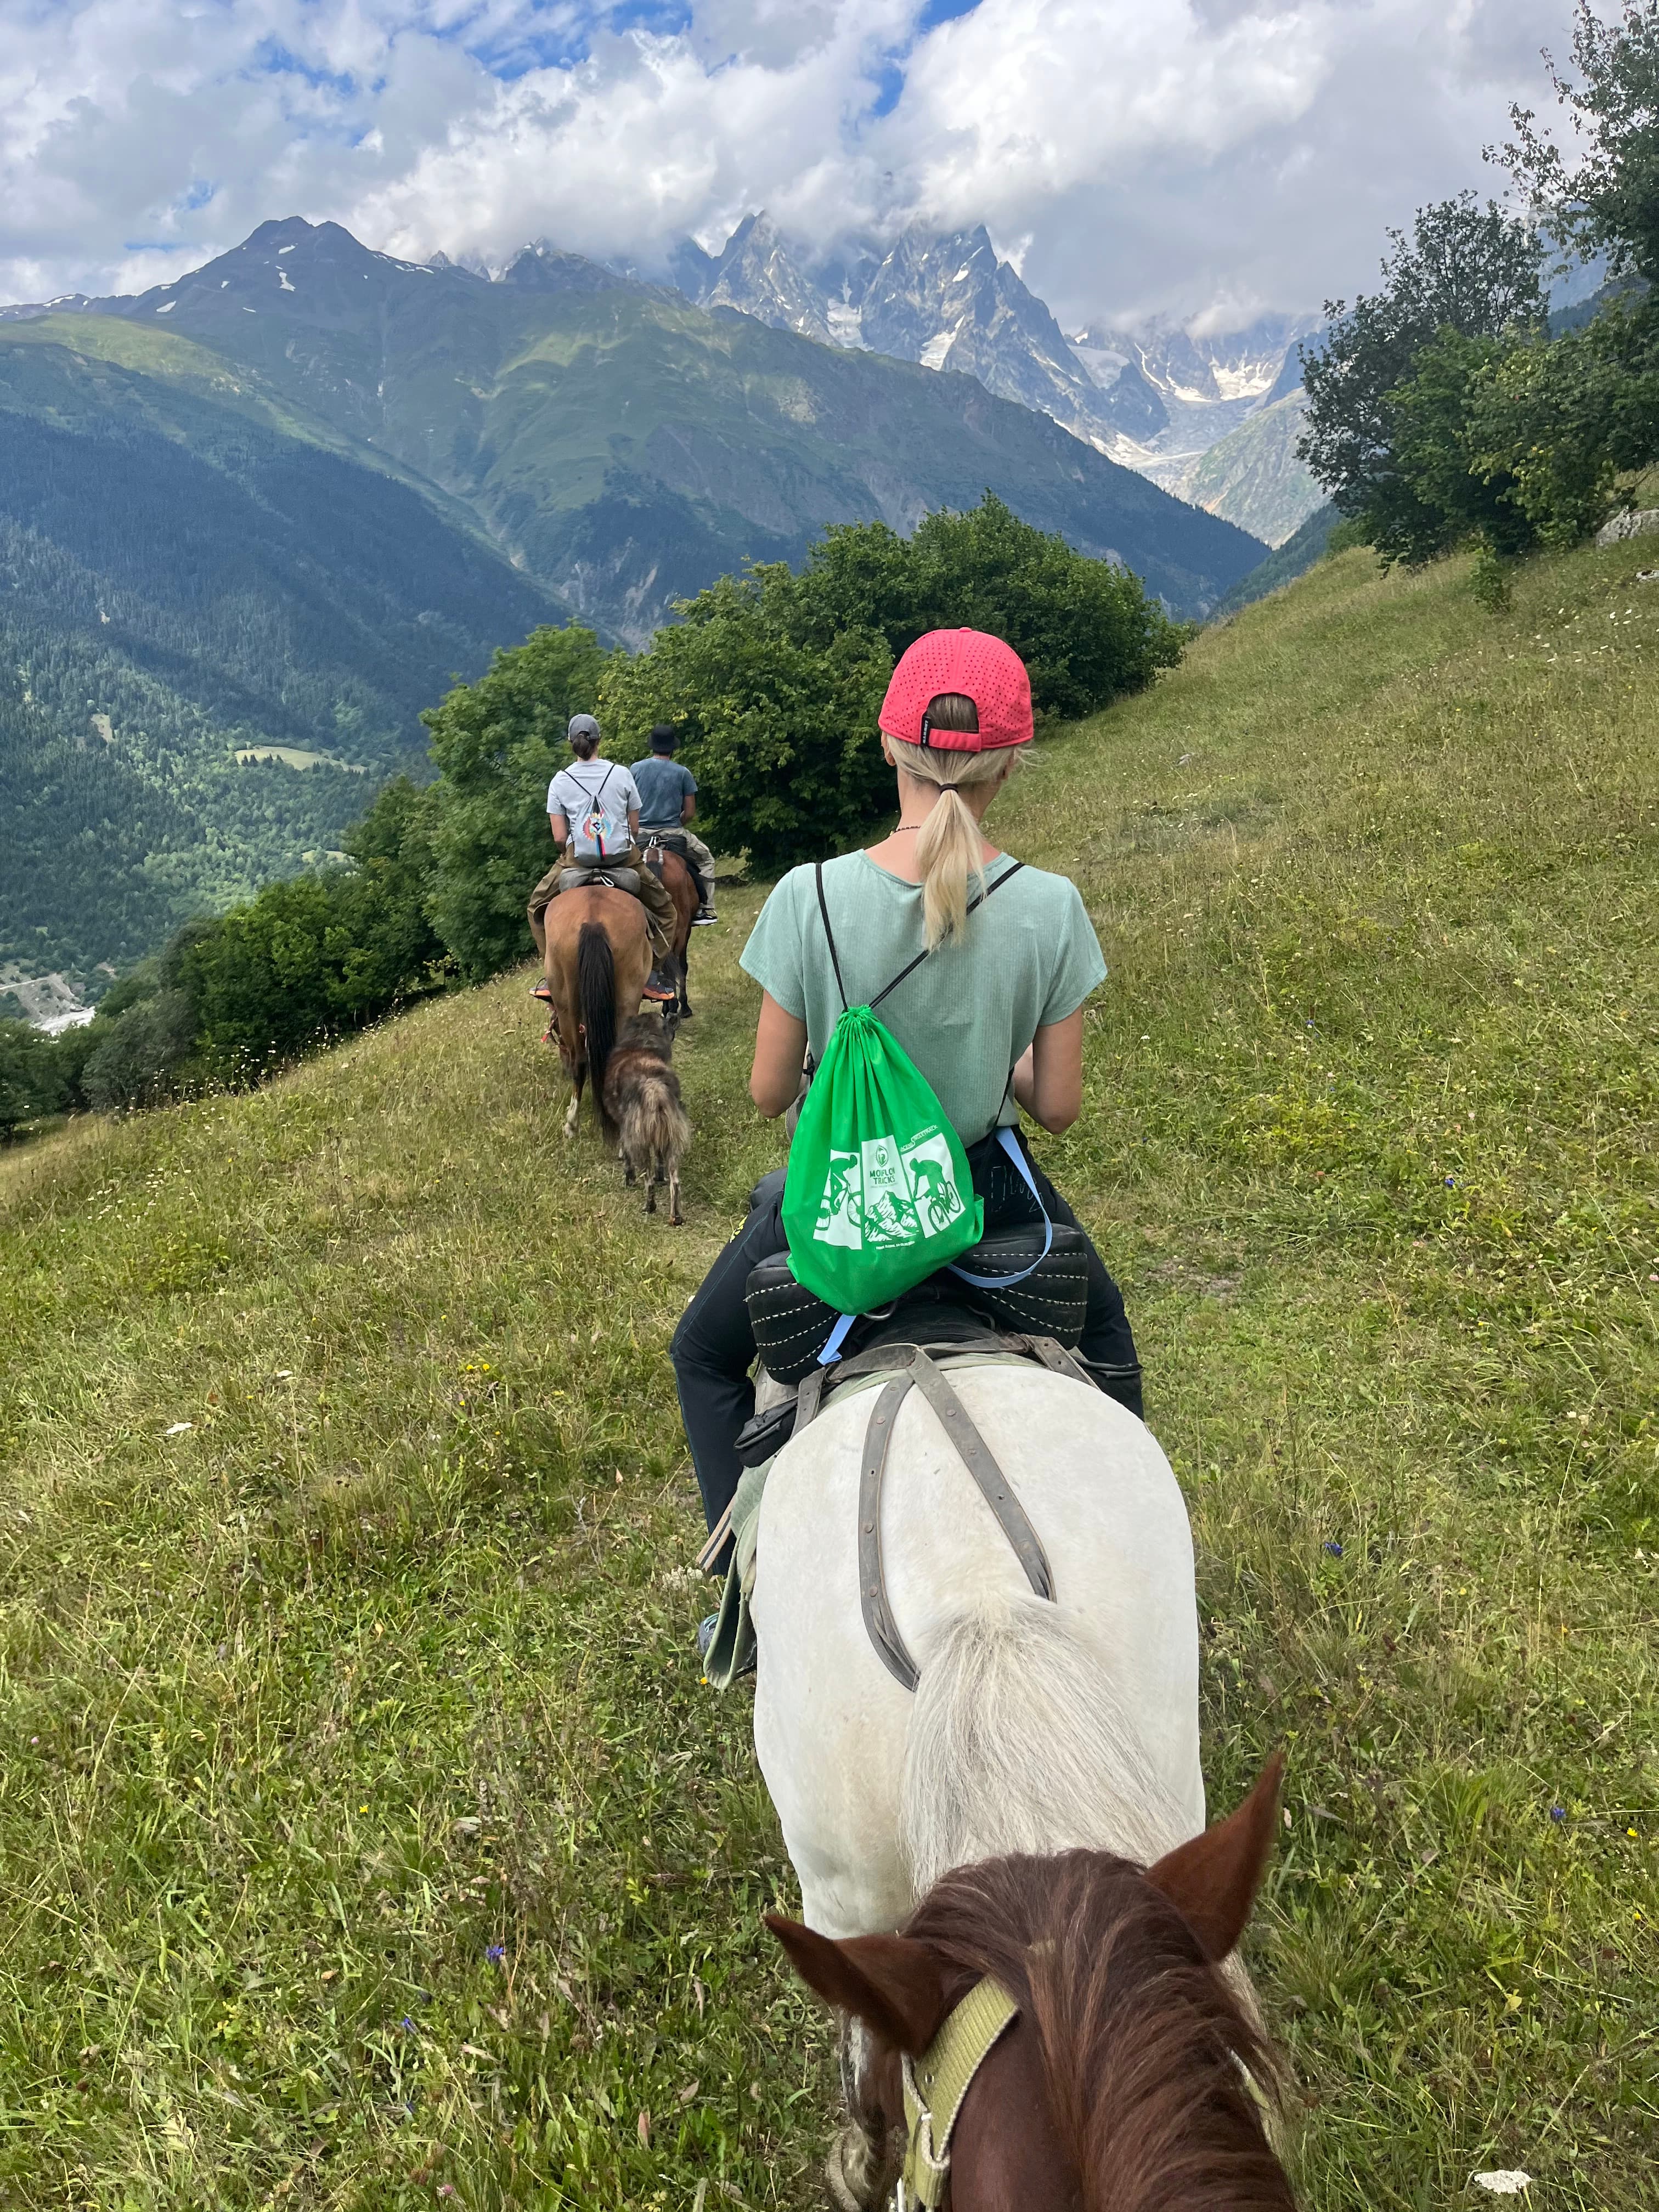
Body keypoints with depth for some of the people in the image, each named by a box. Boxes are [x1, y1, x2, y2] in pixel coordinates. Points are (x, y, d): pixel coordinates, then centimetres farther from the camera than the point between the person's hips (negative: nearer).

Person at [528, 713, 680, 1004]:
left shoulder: (560, 781, -1)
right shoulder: (621, 773, 0)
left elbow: (559, 837, -2)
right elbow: (635, 827, 5)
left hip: (578, 858, 0)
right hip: (624, 857, 0)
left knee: (539, 905, 23)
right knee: (664, 909, 18)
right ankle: (654, 974, 6)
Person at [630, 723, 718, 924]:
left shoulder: (636, 768, 1)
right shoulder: (682, 773, -4)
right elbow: (690, 813, -1)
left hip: (640, 833, 2)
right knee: (705, 859, 20)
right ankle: (705, 908, 12)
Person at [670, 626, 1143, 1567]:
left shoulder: (810, 898, -20)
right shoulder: (1050, 907, -17)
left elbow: (769, 1091, -10)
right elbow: (1059, 1105, -9)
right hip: (987, 1193, 2)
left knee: (705, 1356, 28)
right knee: (1102, 1332, 35)